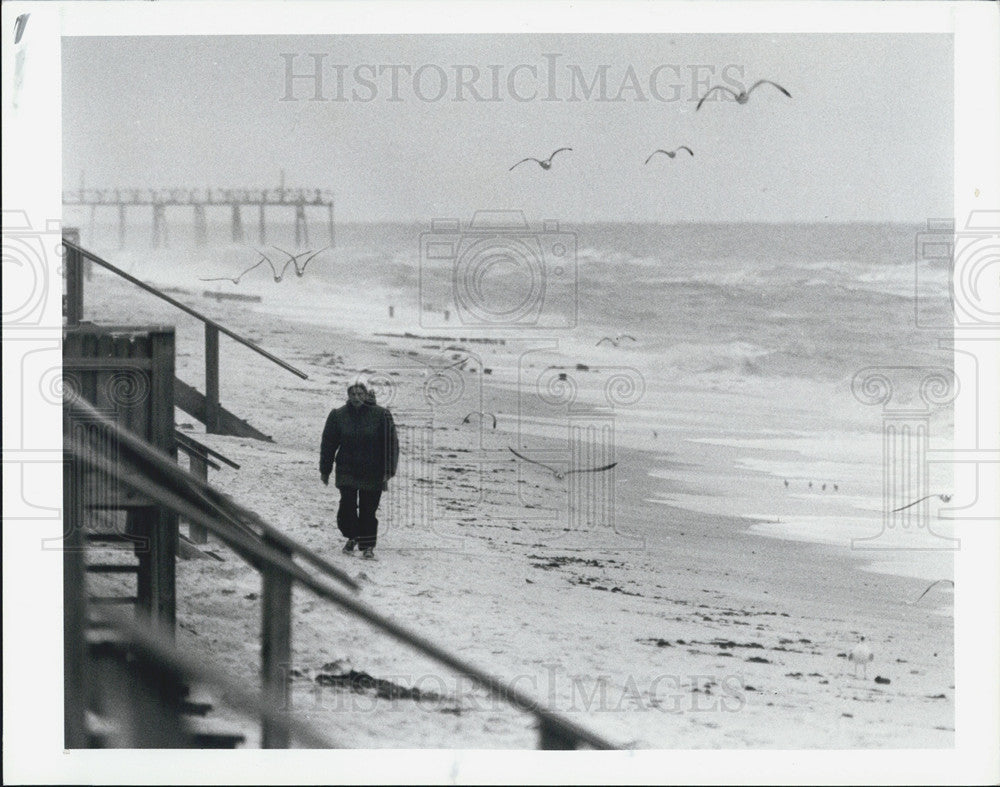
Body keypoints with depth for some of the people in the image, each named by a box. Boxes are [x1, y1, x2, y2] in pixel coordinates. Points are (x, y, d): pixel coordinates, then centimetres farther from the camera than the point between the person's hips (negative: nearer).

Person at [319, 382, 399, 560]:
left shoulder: (380, 415, -5)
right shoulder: (338, 416, 0)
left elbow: (391, 445, -1)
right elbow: (328, 444, 10)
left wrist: (388, 472, -4)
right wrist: (325, 470, 12)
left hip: (372, 473, -1)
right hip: (347, 470, 1)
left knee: (368, 510, -1)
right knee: (347, 506, -5)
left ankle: (367, 545, 13)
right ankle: (352, 536, 21)